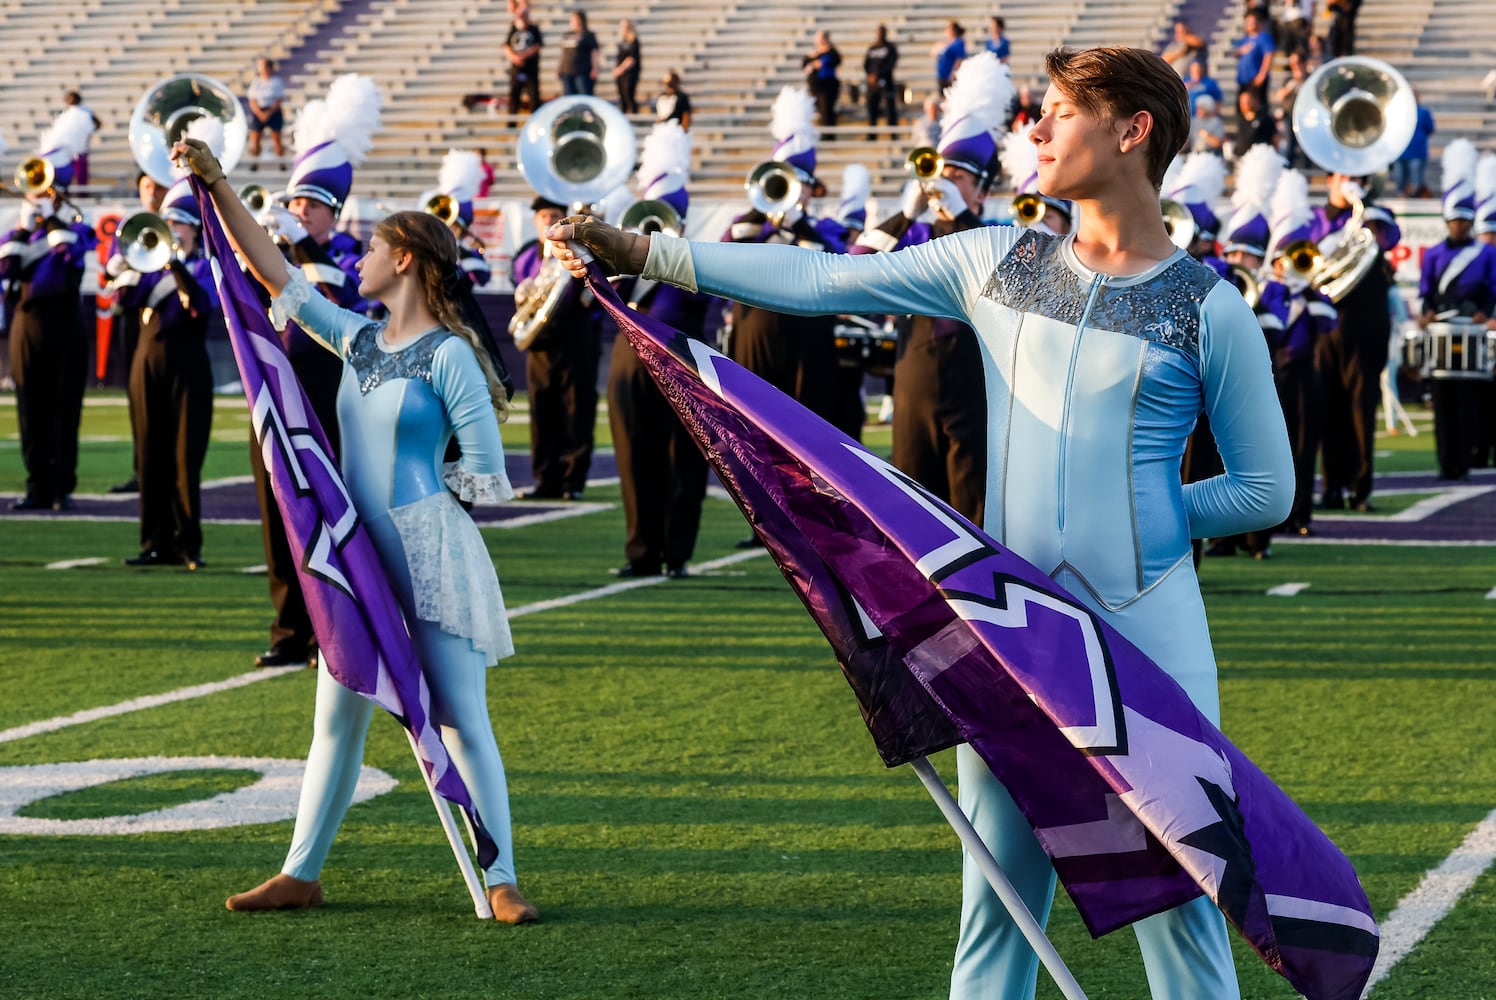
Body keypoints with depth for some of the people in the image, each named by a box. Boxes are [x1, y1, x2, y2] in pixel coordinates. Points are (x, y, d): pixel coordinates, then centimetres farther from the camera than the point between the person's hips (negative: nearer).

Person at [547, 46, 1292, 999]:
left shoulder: (1210, 309, -2)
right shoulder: (996, 262, 8)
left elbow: (1268, 489, 4)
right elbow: (819, 280, 8)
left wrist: (1146, 515, -1)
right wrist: (640, 250, 6)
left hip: (1148, 631, -3)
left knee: (1176, 898, -1)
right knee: (1000, 893, 7)